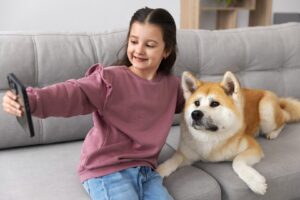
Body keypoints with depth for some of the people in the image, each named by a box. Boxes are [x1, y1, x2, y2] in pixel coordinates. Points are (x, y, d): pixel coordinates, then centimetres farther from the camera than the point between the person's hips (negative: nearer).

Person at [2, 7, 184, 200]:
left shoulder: (172, 85, 6)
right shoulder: (110, 79, -12)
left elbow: (188, 101, 32)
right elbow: (74, 93, -32)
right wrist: (31, 100, -46)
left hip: (145, 170, 6)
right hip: (106, 170, -5)